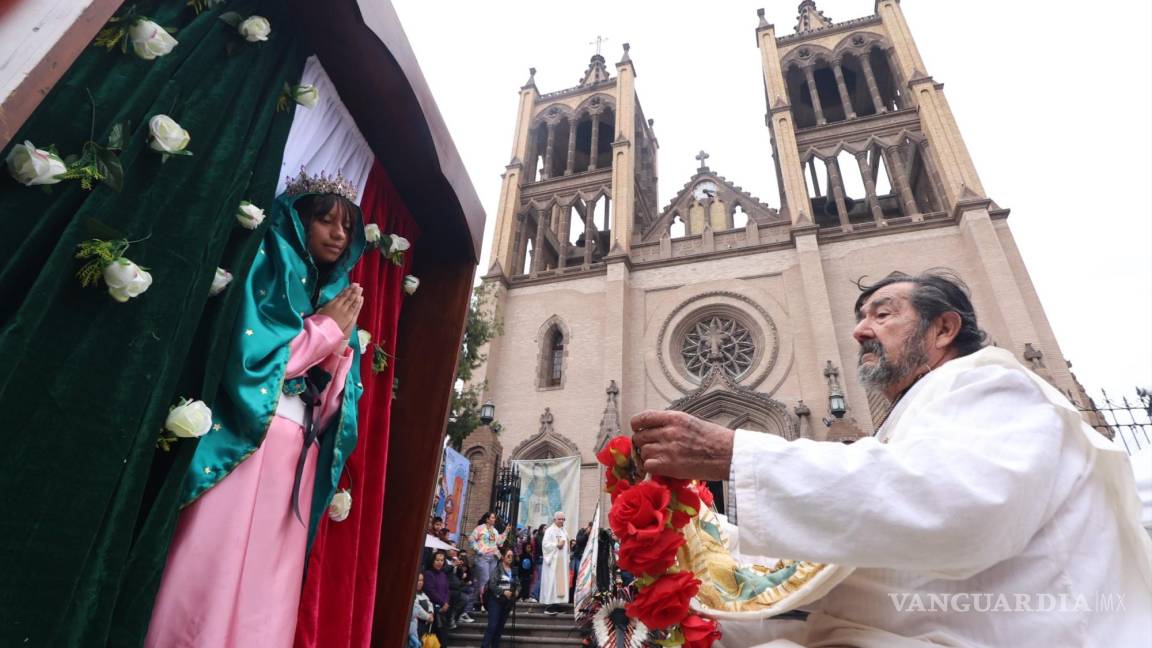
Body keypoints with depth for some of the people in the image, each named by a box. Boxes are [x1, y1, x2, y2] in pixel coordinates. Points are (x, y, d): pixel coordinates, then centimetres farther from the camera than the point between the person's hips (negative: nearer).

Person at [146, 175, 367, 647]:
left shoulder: (333, 296, 19)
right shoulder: (267, 268, 3)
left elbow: (330, 405, 12)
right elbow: (250, 356, -13)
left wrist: (341, 340, -4)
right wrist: (325, 328, -3)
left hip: (300, 455, 6)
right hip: (244, 442, -5)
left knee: (268, 590, 6)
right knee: (209, 574, -7)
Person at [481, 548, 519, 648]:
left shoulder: (513, 571, 9)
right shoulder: (497, 569, -7)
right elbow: (492, 584, -15)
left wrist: (514, 592, -4)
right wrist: (503, 592, -23)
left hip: (507, 602, 5)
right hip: (496, 600, -5)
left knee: (500, 627, 9)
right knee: (492, 626, -9)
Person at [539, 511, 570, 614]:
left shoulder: (564, 531, 15)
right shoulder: (550, 530, -6)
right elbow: (545, 544, -15)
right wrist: (556, 545, -19)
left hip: (562, 561, 7)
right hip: (552, 560, -7)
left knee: (560, 581, 6)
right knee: (551, 582, -9)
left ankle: (553, 605, 11)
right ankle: (548, 606, -5)